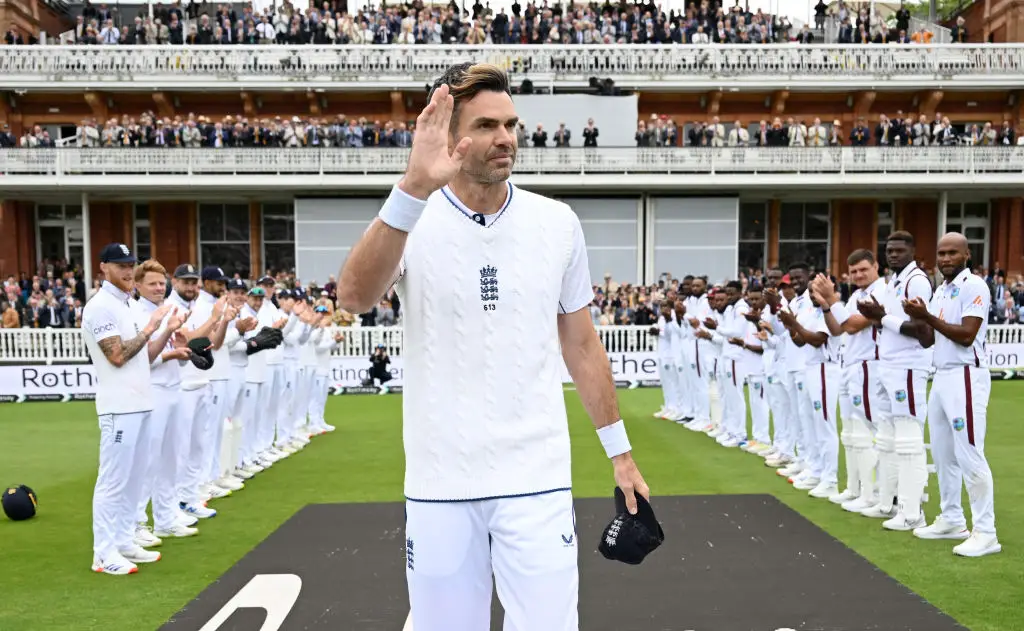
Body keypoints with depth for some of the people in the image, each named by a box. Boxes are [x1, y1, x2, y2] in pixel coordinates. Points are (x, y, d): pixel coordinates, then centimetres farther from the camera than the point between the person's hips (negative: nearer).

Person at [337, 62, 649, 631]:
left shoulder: (557, 223, 2)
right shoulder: (409, 218, -5)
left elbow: (581, 344, 9)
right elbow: (354, 298, -26)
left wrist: (619, 450, 10)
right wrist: (414, 189, -38)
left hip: (538, 477, 1)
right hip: (438, 482, 0)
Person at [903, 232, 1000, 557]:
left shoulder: (974, 286, -10)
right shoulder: (941, 290, 16)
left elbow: (966, 335, -19)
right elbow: (929, 338, 12)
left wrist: (929, 317, -16)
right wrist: (918, 318, -5)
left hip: (966, 377, -9)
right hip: (941, 377, 9)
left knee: (969, 456, -8)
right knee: (943, 454, 14)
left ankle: (985, 532, -1)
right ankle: (952, 520, 25)